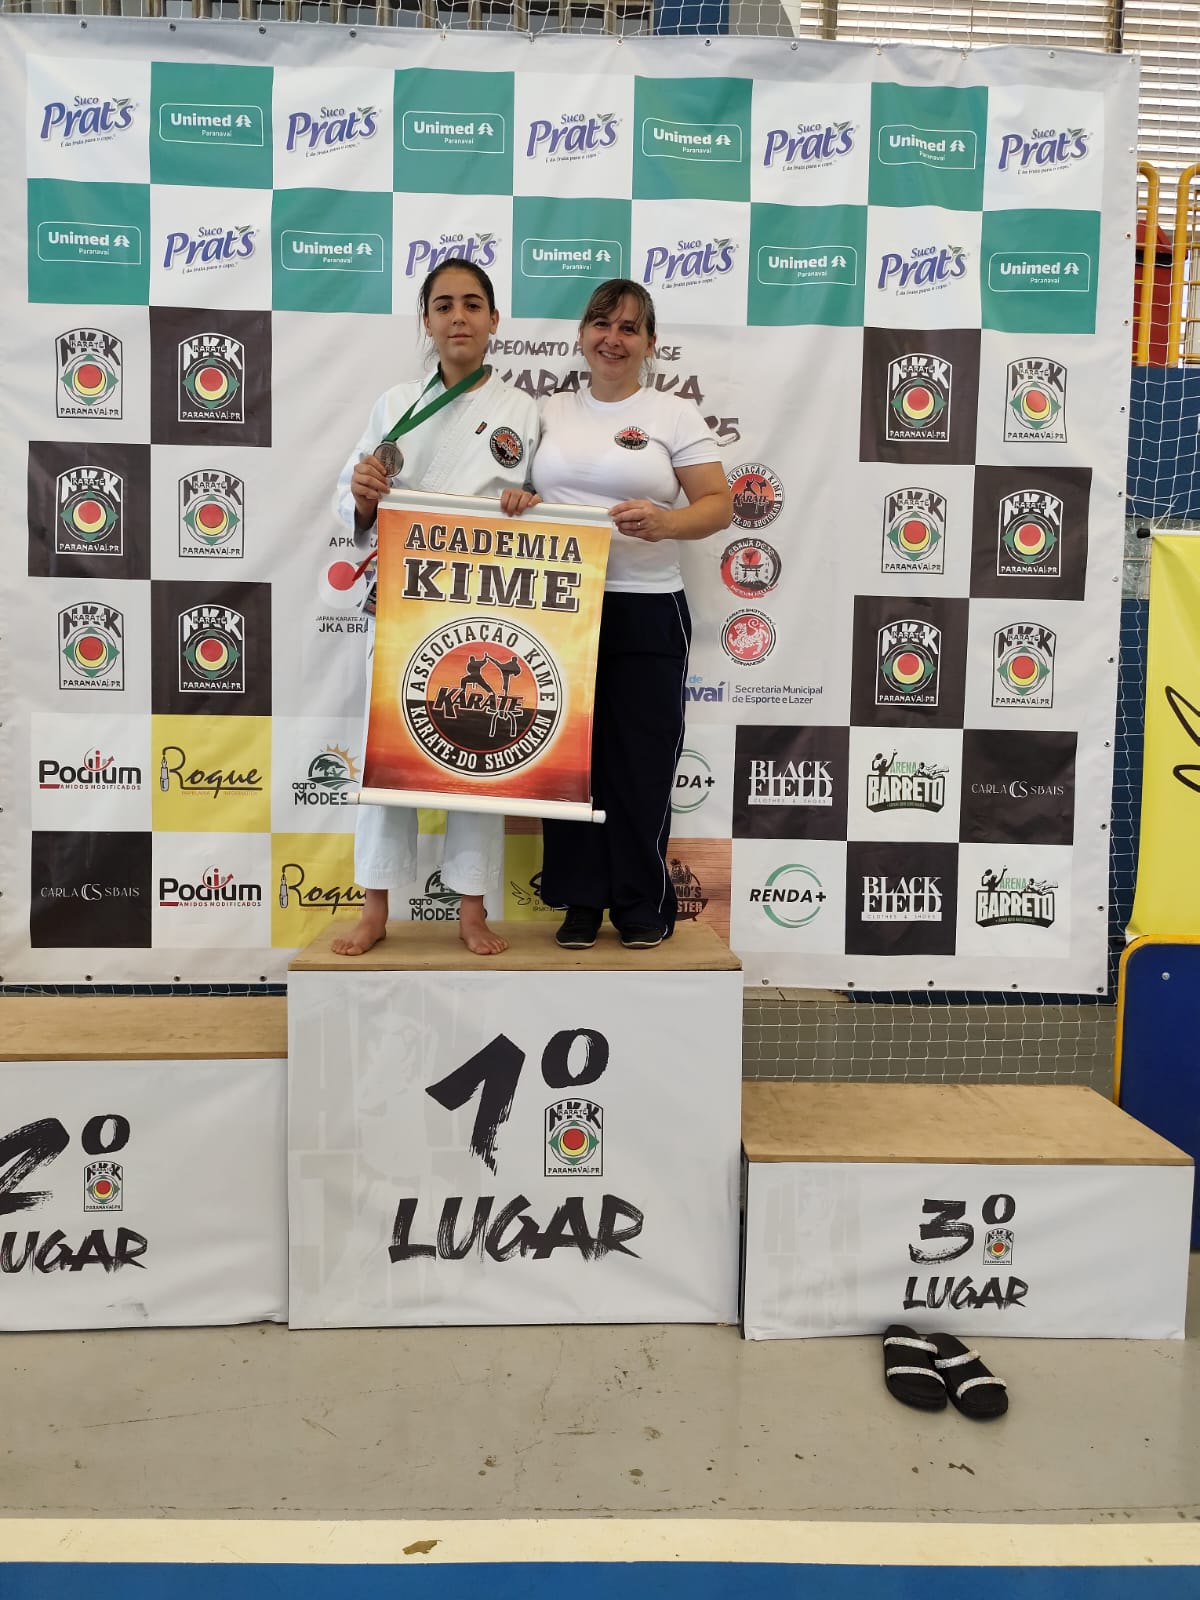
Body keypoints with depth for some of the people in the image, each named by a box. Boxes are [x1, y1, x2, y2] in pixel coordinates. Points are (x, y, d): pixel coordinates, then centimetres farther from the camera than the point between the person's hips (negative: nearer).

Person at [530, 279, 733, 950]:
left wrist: (665, 523, -22)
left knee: (640, 761, 1)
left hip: (646, 611, -3)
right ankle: (581, 901, 18)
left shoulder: (675, 415, 4)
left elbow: (719, 504, -4)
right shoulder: (551, 412, 14)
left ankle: (644, 904, 16)